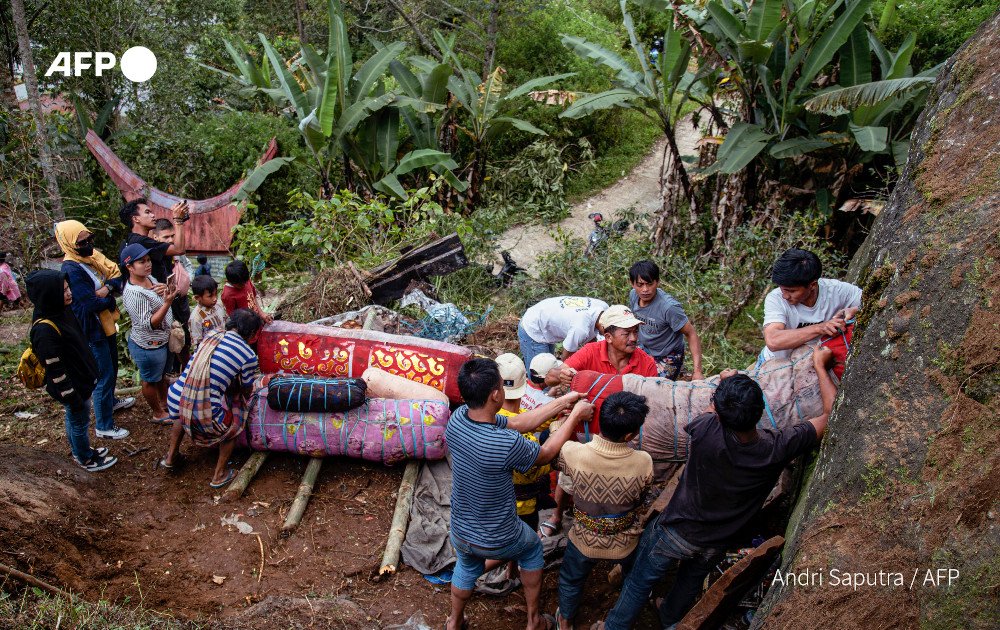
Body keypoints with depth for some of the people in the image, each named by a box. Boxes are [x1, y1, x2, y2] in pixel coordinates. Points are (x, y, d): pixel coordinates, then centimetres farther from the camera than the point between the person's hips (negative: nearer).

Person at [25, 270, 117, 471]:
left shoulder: (61, 311, -6)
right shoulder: (44, 330, -33)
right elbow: (55, 371, -26)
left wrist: (89, 375, 20)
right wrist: (72, 397, -19)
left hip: (81, 378, 8)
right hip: (72, 387, -8)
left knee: (74, 418, 27)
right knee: (80, 421, 14)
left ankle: (80, 450, 48)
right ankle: (86, 460, 36)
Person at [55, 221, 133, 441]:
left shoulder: (93, 255, 0)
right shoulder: (71, 270, -25)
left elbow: (118, 274, 0)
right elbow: (91, 304, -28)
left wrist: (108, 288, -20)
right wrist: (112, 296, -11)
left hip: (107, 323, 9)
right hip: (93, 331, -9)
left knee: (112, 367, 27)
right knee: (104, 376, -1)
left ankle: (110, 401, 51)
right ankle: (104, 426, 12)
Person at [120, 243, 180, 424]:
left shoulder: (149, 278, -3)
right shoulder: (134, 293, -31)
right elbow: (149, 324, -30)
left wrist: (166, 291, -13)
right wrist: (167, 302, -40)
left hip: (160, 341, 9)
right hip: (148, 347, -9)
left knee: (162, 375, 29)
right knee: (151, 381, 15)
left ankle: (165, 403, 50)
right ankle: (158, 414, 34)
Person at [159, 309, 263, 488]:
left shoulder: (211, 335, 8)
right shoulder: (248, 355, -7)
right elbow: (246, 391, 9)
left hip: (173, 401, 6)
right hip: (202, 416, -6)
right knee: (234, 423, 24)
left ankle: (170, 458, 47)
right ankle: (219, 474, 29)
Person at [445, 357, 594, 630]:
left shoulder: (458, 417, -20)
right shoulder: (507, 444, -38)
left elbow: (516, 423, -8)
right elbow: (546, 453, -15)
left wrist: (564, 401, -4)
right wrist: (575, 415, -4)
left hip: (461, 534, 4)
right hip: (498, 541, -4)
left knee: (466, 569, 36)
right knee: (533, 549, 30)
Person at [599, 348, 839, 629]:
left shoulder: (707, 432, -38)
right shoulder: (779, 447, -31)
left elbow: (711, 414, -10)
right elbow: (832, 412, -15)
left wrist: (724, 383, 6)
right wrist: (821, 366, -3)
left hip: (675, 533, -3)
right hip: (716, 545, 3)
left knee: (639, 583, 21)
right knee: (691, 581, 33)